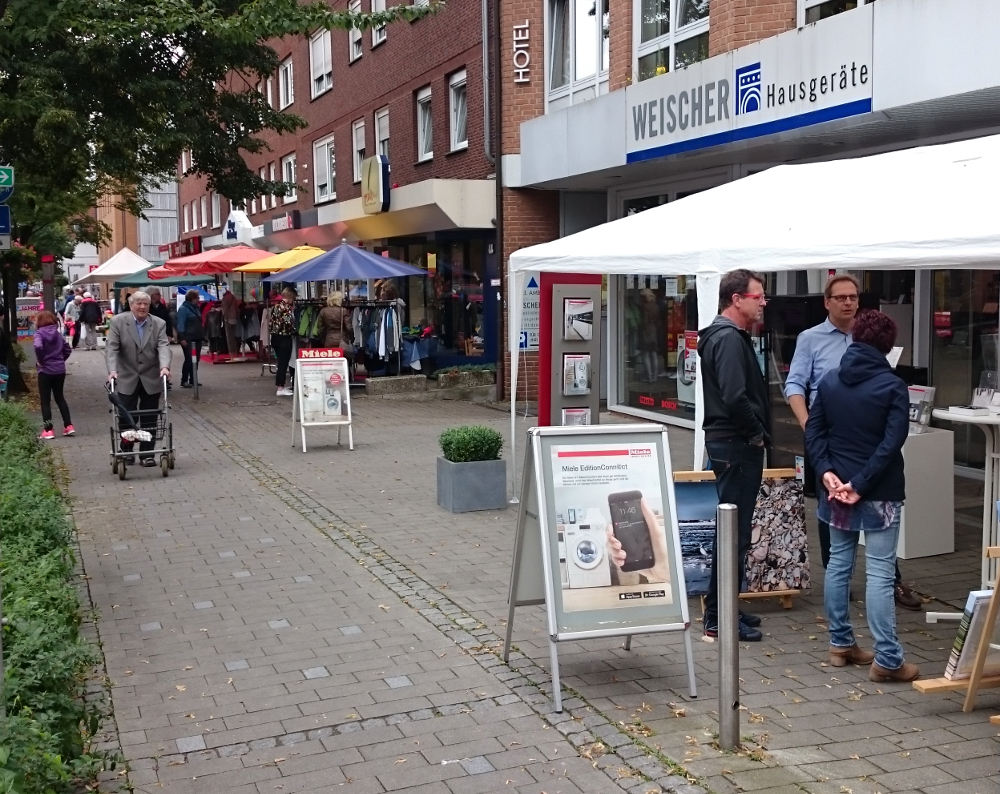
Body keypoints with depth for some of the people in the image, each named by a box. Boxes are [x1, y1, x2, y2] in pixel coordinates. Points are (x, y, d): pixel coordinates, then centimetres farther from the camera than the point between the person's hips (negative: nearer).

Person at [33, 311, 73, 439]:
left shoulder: (39, 333, -11)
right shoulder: (58, 333, 7)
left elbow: (38, 346, -30)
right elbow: (68, 349, 11)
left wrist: (40, 360, -17)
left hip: (45, 371, -6)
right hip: (60, 370, 6)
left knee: (45, 400, 4)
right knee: (59, 397, 18)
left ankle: (48, 430, 3)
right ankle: (68, 426, 15)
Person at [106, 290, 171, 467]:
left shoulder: (159, 324, -1)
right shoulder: (118, 322, -5)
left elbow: (163, 346, -12)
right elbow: (112, 348, -11)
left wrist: (164, 366, -31)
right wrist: (112, 370, -26)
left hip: (151, 380, 1)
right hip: (127, 379, -1)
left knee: (149, 419, 6)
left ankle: (147, 454, 15)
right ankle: (126, 451, 22)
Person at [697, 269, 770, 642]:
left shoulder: (727, 336, 17)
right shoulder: (729, 338, -16)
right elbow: (735, 398, -26)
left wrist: (757, 432, 10)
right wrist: (757, 432, -13)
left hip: (734, 443, 11)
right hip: (737, 445, -11)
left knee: (735, 529, 16)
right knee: (734, 532, -6)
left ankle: (722, 609, 25)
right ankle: (719, 618, 0)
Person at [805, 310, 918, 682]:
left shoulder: (830, 380, 5)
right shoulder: (892, 386, -9)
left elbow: (814, 430, 2)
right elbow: (891, 443, -16)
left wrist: (826, 471, -5)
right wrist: (861, 484, -15)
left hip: (836, 487, 5)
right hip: (880, 493, -5)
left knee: (838, 563, 14)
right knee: (880, 574, -4)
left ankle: (841, 644, 21)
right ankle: (887, 659, -2)